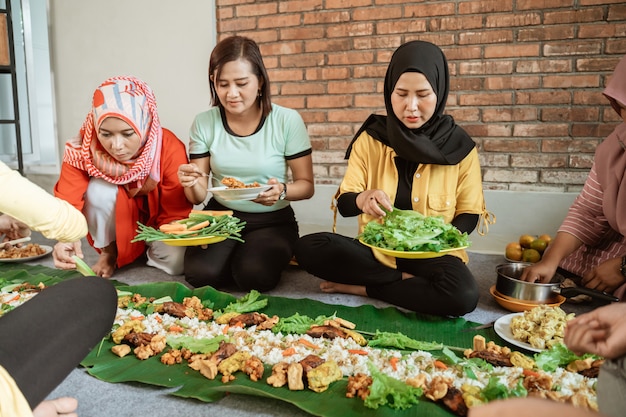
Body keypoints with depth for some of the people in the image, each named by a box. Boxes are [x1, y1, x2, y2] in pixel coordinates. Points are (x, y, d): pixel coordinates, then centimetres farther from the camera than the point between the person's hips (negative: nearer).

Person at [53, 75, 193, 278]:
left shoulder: (170, 149, -27)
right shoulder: (81, 150, -24)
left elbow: (176, 212, -21)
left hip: (157, 223, -1)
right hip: (115, 227, 1)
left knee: (177, 261, -28)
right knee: (99, 189, -31)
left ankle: (148, 249, 8)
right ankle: (109, 250, -2)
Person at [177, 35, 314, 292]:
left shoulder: (287, 121, -11)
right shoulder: (204, 123, -3)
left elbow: (306, 185, -6)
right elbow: (199, 196, 0)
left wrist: (282, 191, -28)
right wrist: (190, 184, -24)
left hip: (272, 221, -2)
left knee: (253, 275, -28)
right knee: (201, 273, -23)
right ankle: (235, 256, 10)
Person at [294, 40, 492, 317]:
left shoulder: (460, 146, -5)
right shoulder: (370, 138, -3)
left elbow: (469, 213, 2)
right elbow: (344, 204, -6)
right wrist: (362, 199, -30)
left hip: (431, 255, -1)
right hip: (376, 250, 1)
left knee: (463, 295, -33)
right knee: (308, 248, -23)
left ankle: (361, 287, -12)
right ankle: (406, 280, -13)